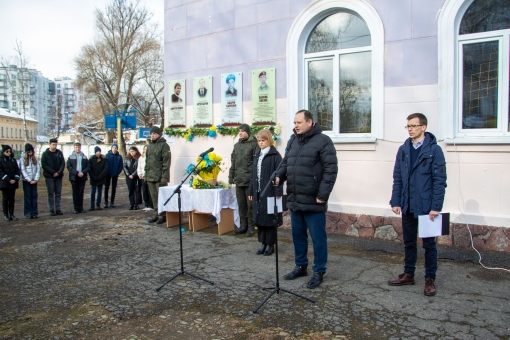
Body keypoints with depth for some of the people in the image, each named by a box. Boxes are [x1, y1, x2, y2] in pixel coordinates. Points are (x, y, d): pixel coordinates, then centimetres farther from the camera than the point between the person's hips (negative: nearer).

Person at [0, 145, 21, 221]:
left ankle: (11, 214, 11)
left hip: (13, 183, 4)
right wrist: (9, 180, -17)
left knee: (12, 199, 6)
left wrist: (16, 179, -7)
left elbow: (17, 170, 8)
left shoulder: (13, 160, 10)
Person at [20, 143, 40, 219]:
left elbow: (38, 169, 4)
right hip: (26, 181, -3)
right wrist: (29, 180, -10)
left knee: (34, 196, 3)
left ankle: (34, 212, 8)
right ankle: (28, 213, 4)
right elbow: (23, 170, -6)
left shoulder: (35, 158, 7)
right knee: (27, 196, 0)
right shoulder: (23, 159, -2)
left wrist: (36, 179, -6)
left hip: (34, 181, 3)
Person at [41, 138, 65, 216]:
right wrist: (53, 172, -15)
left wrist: (59, 172, -12)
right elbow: (43, 165, -7)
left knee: (58, 194, 6)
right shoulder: (45, 154, -1)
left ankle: (58, 209, 12)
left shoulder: (59, 153, 7)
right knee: (51, 194, 1)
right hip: (49, 177, -3)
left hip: (58, 176, 3)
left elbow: (63, 163, 4)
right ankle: (51, 210, 5)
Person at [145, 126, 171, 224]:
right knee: (154, 197, 11)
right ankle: (156, 214, 19)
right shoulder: (149, 146, 18)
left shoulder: (164, 145, -6)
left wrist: (164, 176, -18)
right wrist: (146, 174, 15)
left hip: (160, 176, -7)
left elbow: (166, 161, -13)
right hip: (150, 176, 7)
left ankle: (163, 215, 4)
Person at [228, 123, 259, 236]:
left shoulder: (254, 144, -5)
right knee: (241, 204, 11)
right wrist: (231, 176, 14)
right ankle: (243, 225, 21)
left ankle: (251, 227, 11)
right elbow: (233, 162, 18)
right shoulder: (237, 145, 15)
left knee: (250, 205, 1)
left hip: (250, 180, -6)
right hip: (239, 180, 6)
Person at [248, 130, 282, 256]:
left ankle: (270, 244, 14)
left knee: (269, 218, 1)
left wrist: (278, 192, -17)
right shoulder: (257, 155, 16)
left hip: (270, 192, -7)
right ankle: (263, 243, 22)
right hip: (258, 192, 7)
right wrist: (251, 191, 13)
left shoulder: (275, 155, -6)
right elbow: (253, 175, 16)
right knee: (259, 218, 10)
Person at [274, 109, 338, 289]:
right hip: (294, 200, 7)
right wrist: (279, 176, -3)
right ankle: (300, 266, 33)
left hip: (313, 201, -7)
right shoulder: (292, 141, 13)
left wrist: (323, 195, -18)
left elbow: (330, 170, -14)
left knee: (317, 238, 4)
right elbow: (285, 163, 19)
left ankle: (319, 272, 18)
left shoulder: (322, 141, -10)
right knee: (298, 235, 17)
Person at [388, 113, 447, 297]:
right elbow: (397, 178, 7)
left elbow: (440, 180, -11)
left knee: (429, 244, 8)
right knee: (409, 242, 15)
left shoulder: (434, 150, -8)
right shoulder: (403, 150, 6)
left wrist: (436, 207, -15)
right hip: (408, 206, 5)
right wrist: (395, 202, 1)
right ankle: (408, 275, 28)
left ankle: (430, 279, 20)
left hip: (426, 207, -4)